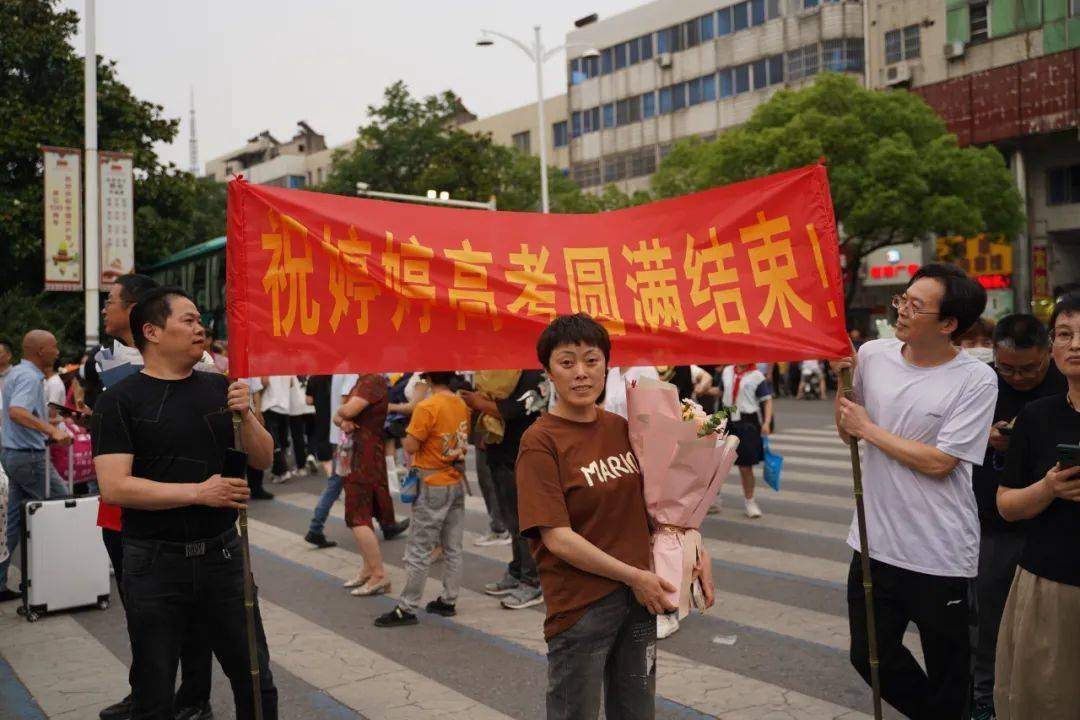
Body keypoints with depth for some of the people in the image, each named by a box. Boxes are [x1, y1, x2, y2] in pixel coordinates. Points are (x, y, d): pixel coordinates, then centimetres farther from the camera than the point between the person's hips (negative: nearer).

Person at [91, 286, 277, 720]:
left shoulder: (219, 388, 5)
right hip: (155, 562, -4)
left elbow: (263, 459, 6)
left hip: (222, 553, 4)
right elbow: (114, 487, -17)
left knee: (256, 678, 14)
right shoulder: (120, 400, -8)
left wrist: (245, 414, -12)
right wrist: (198, 492, -23)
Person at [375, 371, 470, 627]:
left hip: (433, 487, -7)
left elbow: (411, 446, -17)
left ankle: (407, 608, 6)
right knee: (453, 548, 13)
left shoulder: (426, 408, -17)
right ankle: (448, 601, 21)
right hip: (457, 483, 7)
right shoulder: (461, 405, 4)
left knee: (419, 551, 0)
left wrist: (400, 432, 3)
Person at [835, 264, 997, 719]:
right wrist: (842, 379, -5)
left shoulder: (976, 380, -14)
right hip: (874, 543, 5)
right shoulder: (872, 355, -1)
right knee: (870, 656, 17)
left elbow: (939, 462, -19)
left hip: (939, 556, -4)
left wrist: (869, 429, -12)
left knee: (947, 672, 14)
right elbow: (847, 433, 11)